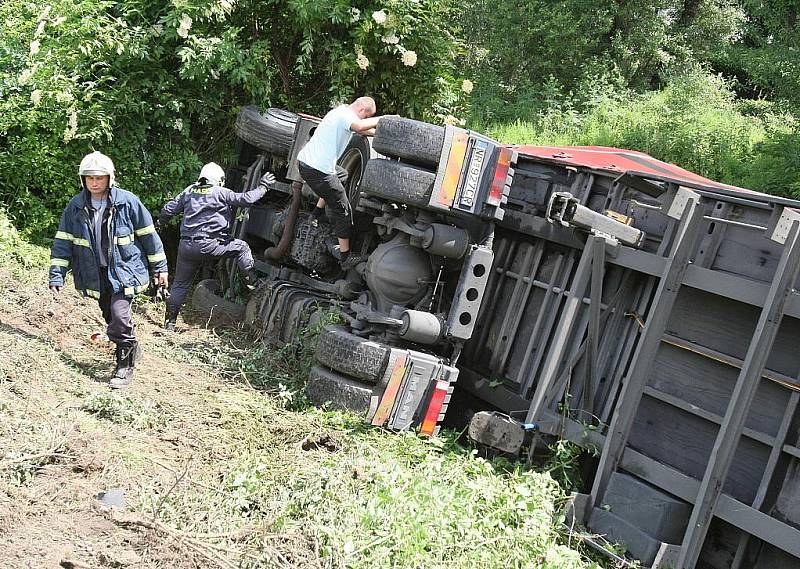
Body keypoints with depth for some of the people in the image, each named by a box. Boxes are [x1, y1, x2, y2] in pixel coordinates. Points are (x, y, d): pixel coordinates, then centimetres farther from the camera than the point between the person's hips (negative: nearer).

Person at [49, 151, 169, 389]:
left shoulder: (127, 201, -10)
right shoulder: (75, 207, -1)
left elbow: (148, 234, -2)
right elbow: (63, 242, 1)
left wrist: (159, 267, 2)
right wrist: (57, 275, -5)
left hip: (124, 270, -4)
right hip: (96, 275, 4)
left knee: (119, 317, -17)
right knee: (112, 318, 14)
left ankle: (125, 365, -2)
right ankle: (131, 348, 38)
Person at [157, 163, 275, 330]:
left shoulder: (189, 191, 12)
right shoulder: (220, 192, -2)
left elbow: (168, 209, 17)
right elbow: (247, 198, -4)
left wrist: (160, 222, 36)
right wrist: (262, 187, 12)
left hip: (186, 246, 5)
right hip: (207, 246, -5)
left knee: (180, 284, 15)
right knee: (242, 247, 12)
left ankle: (170, 321, 18)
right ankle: (253, 282, 8)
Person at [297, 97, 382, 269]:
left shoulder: (341, 111, 19)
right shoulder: (345, 115, -13)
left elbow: (362, 130, 31)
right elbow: (360, 126, -34)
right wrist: (384, 119, -20)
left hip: (304, 160, 10)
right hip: (318, 171, -10)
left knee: (341, 174, 37)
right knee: (342, 210, 0)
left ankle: (317, 212, 32)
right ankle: (345, 258, 3)